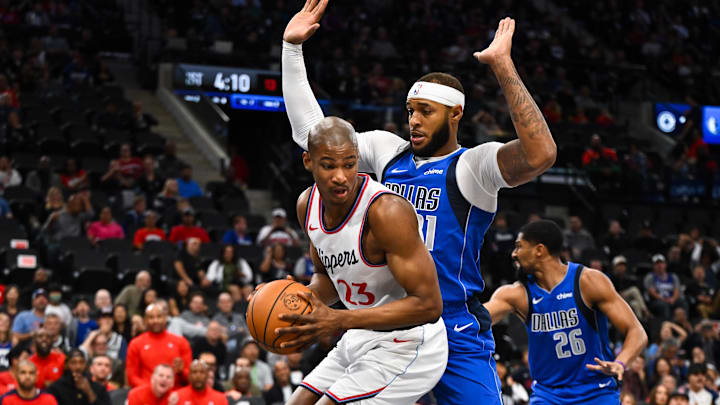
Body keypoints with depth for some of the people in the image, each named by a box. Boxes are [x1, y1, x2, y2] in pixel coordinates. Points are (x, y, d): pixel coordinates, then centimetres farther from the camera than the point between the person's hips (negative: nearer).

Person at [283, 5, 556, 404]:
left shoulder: (472, 165, -10)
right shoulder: (389, 152, 8)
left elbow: (540, 154, -31)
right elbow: (310, 132, 11)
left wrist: (502, 65, -33)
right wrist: (292, 48, 5)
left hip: (458, 339, -5)